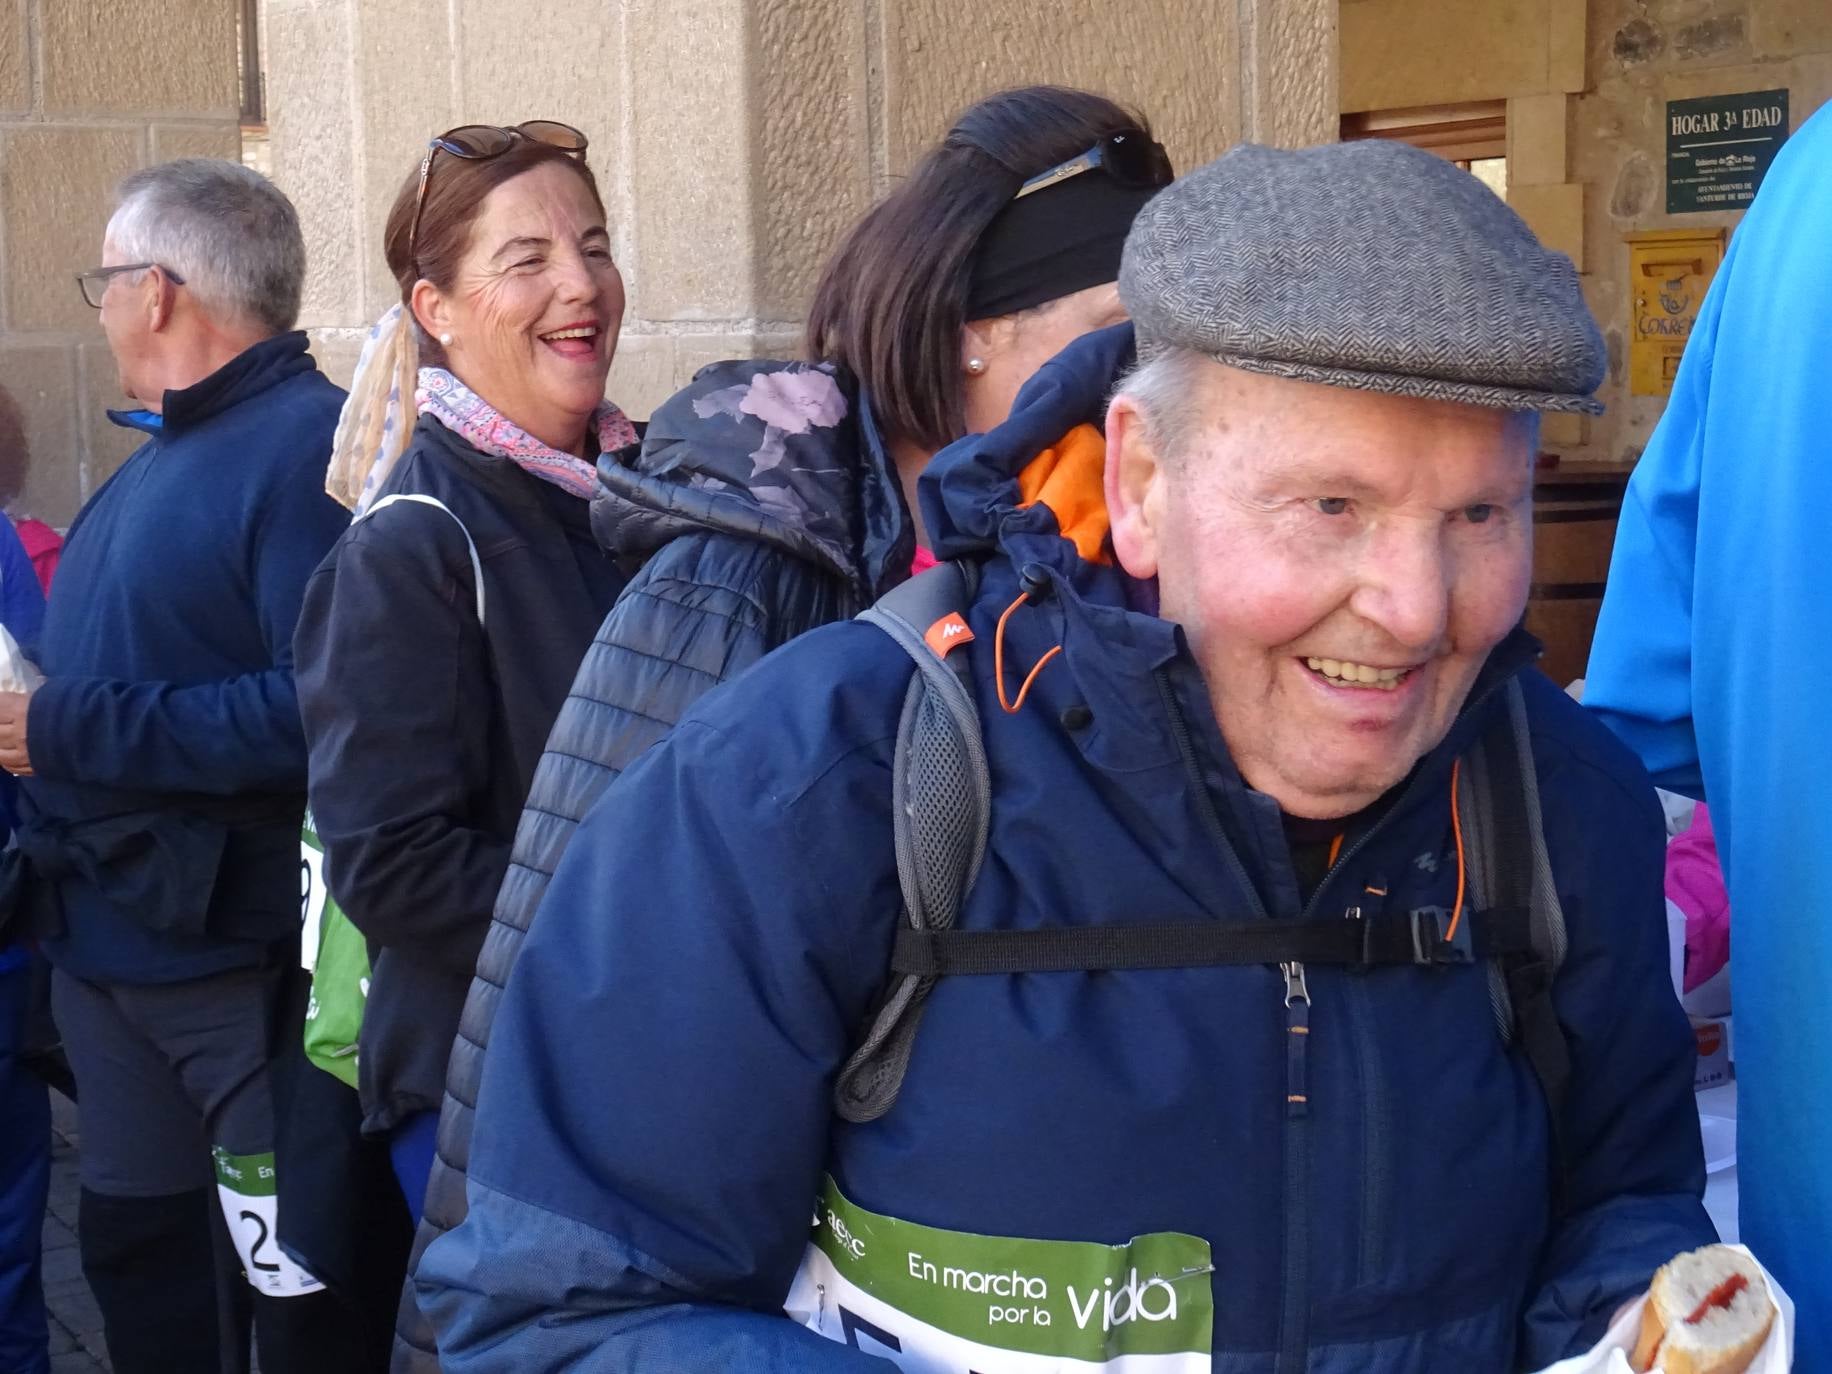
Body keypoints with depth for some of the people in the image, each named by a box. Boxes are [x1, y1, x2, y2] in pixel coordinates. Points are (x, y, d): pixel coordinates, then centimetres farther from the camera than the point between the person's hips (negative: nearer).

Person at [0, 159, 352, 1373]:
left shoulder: (311, 447, -17)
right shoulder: (165, 451, 14)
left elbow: (326, 709, -29)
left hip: (245, 959, -9)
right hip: (107, 944, 10)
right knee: (134, 1250, 19)